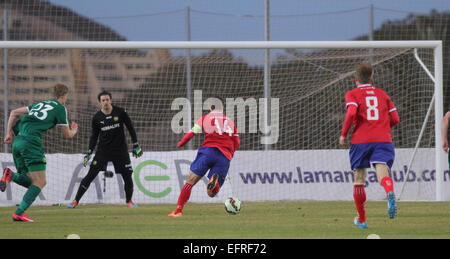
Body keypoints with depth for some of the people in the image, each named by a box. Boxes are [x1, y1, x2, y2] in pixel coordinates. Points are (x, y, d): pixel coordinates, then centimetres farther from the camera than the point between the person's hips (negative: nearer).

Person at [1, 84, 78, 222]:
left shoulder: (40, 104, 25)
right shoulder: (60, 108, 5)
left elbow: (14, 113, 24)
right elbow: (67, 135, 10)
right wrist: (73, 130, 33)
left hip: (17, 142, 8)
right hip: (31, 142, -8)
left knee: (31, 181, 15)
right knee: (40, 182, -4)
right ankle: (19, 213, -16)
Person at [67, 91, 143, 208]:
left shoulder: (120, 112, -5)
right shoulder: (97, 118, -2)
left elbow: (130, 128, 3)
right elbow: (94, 136, 8)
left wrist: (136, 145, 2)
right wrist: (89, 152, 2)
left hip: (120, 149, 0)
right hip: (103, 150, 0)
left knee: (127, 175, -3)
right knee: (90, 175, -7)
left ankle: (129, 201, 20)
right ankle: (76, 201, -4)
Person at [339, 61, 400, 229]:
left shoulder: (352, 94, 6)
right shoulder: (382, 94, 18)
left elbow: (351, 113, -14)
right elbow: (395, 119, 15)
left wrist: (343, 134, -3)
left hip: (360, 141, -2)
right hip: (383, 139, 2)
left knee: (359, 180, 12)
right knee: (383, 173, -16)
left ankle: (361, 220, 19)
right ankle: (390, 193, -51)